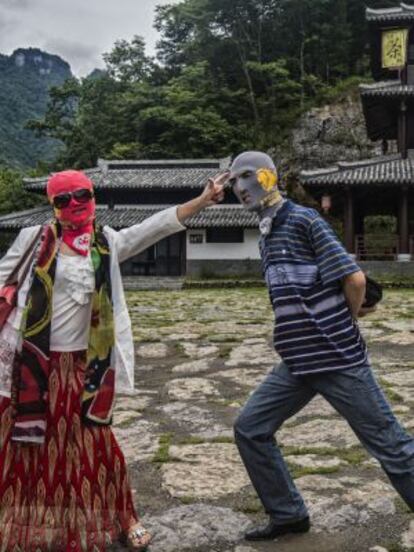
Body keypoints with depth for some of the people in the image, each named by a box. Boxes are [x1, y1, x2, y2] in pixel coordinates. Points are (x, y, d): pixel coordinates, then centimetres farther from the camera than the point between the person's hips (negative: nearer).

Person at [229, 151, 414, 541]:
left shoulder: (304, 220, -10)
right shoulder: (267, 237, 15)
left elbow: (354, 278, -16)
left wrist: (347, 324, 1)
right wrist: (351, 311, 8)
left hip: (337, 359, -8)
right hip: (298, 363, 8)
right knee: (250, 429, 8)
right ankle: (289, 515, 22)